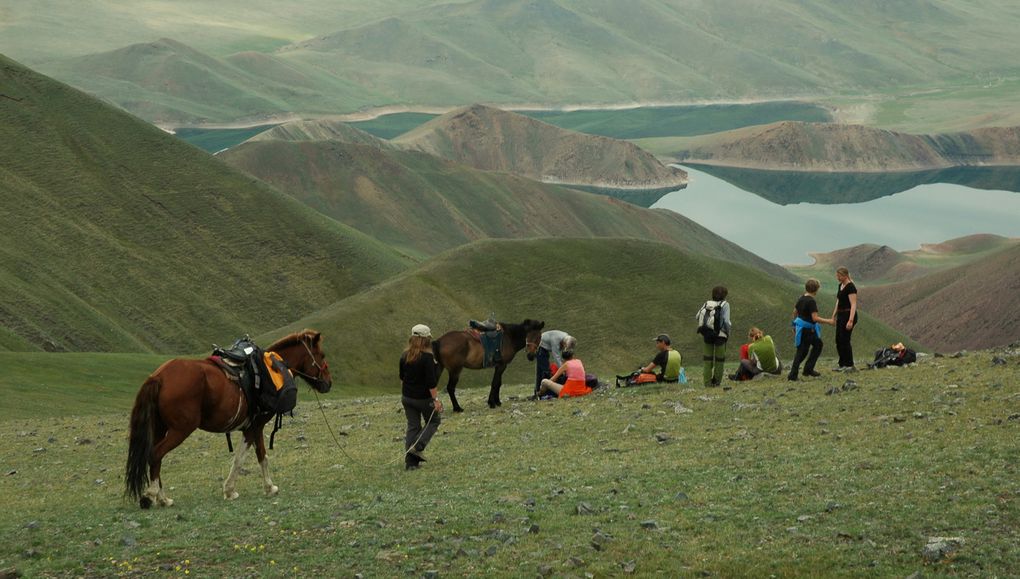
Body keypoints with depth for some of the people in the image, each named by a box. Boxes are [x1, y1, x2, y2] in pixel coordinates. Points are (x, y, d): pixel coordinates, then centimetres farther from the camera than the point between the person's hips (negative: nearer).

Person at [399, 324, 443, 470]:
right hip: (424, 398, -6)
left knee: (413, 426, 11)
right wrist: (436, 399, -16)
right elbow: (431, 382, -21)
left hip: (407, 398, 6)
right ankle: (418, 447, -4)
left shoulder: (405, 356, 2)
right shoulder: (427, 357, -19)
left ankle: (410, 462, 7)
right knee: (433, 421, 16)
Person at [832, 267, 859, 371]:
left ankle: (850, 365, 0)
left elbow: (853, 305, -21)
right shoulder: (841, 286, 12)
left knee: (844, 340, -7)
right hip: (841, 315, 9)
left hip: (848, 315, -9)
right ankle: (843, 365, 16)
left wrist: (851, 320, -27)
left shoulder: (850, 287, -16)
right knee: (838, 340, 10)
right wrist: (834, 316, 20)